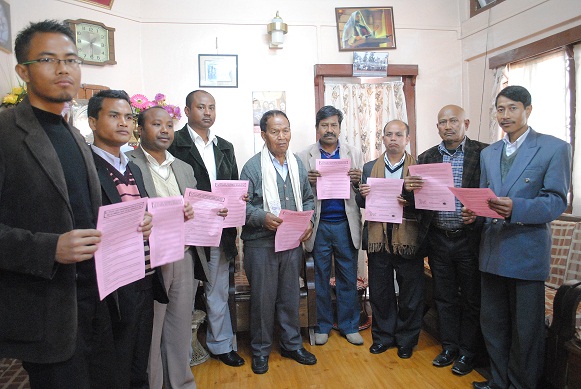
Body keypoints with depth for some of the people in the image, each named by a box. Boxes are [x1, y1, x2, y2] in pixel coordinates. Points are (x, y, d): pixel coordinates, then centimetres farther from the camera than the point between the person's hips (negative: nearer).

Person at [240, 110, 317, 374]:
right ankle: (260, 349, 26)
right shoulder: (253, 166, -7)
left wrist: (308, 222, -3)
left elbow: (308, 199, 14)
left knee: (290, 295, 15)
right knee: (263, 297, 7)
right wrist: (263, 218, -25)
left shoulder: (298, 164, 9)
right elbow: (243, 205, -10)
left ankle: (292, 344, 33)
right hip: (261, 243, -4)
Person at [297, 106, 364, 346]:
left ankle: (349, 325, 25)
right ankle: (322, 326, 26)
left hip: (346, 225, 1)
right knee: (320, 278, 9)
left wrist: (358, 181, -14)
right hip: (319, 226, -1)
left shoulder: (354, 154, 9)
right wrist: (307, 182, -19)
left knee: (349, 278, 9)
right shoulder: (304, 157, 4)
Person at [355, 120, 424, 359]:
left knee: (410, 292, 8)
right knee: (379, 291, 12)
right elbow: (361, 203, 10)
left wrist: (411, 200, -23)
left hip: (408, 238, -2)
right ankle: (383, 336, 30)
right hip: (378, 238, 2)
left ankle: (406, 339, 28)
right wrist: (363, 195, -12)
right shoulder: (370, 168, 11)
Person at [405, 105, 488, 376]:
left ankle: (467, 351, 28)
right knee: (444, 297, 15)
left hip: (470, 239, -3)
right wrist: (409, 188, -17)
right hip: (438, 240, 3)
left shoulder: (484, 153, -4)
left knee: (471, 298, 11)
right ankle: (449, 346, 33)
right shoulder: (426, 158, 6)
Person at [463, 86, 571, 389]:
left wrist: (516, 208, -28)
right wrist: (473, 211, -6)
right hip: (492, 250, 6)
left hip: (528, 252, -5)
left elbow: (556, 201, -12)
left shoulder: (555, 148, -4)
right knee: (492, 322, 15)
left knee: (526, 329, 7)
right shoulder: (488, 153, 13)